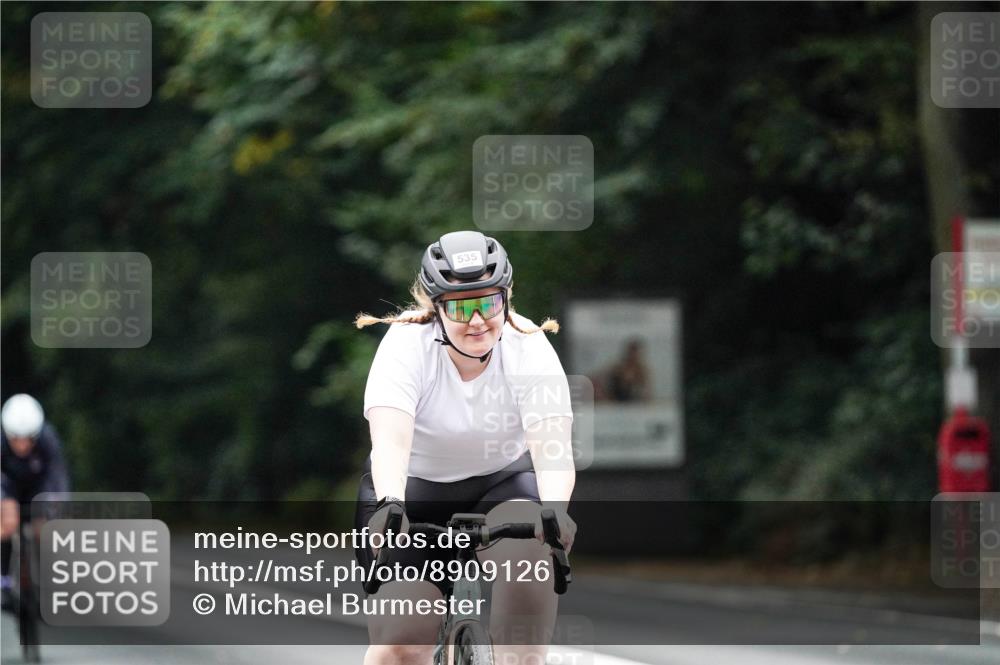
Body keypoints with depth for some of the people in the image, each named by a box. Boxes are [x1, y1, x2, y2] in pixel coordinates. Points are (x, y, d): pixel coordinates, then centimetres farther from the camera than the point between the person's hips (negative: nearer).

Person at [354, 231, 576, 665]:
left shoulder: (529, 349, -19)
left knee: (528, 553, -34)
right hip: (415, 489, -1)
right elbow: (390, 440, -36)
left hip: (502, 483, 1)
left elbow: (552, 448, -32)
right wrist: (389, 506, -55)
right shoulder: (407, 344, -22)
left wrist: (555, 509, -52)